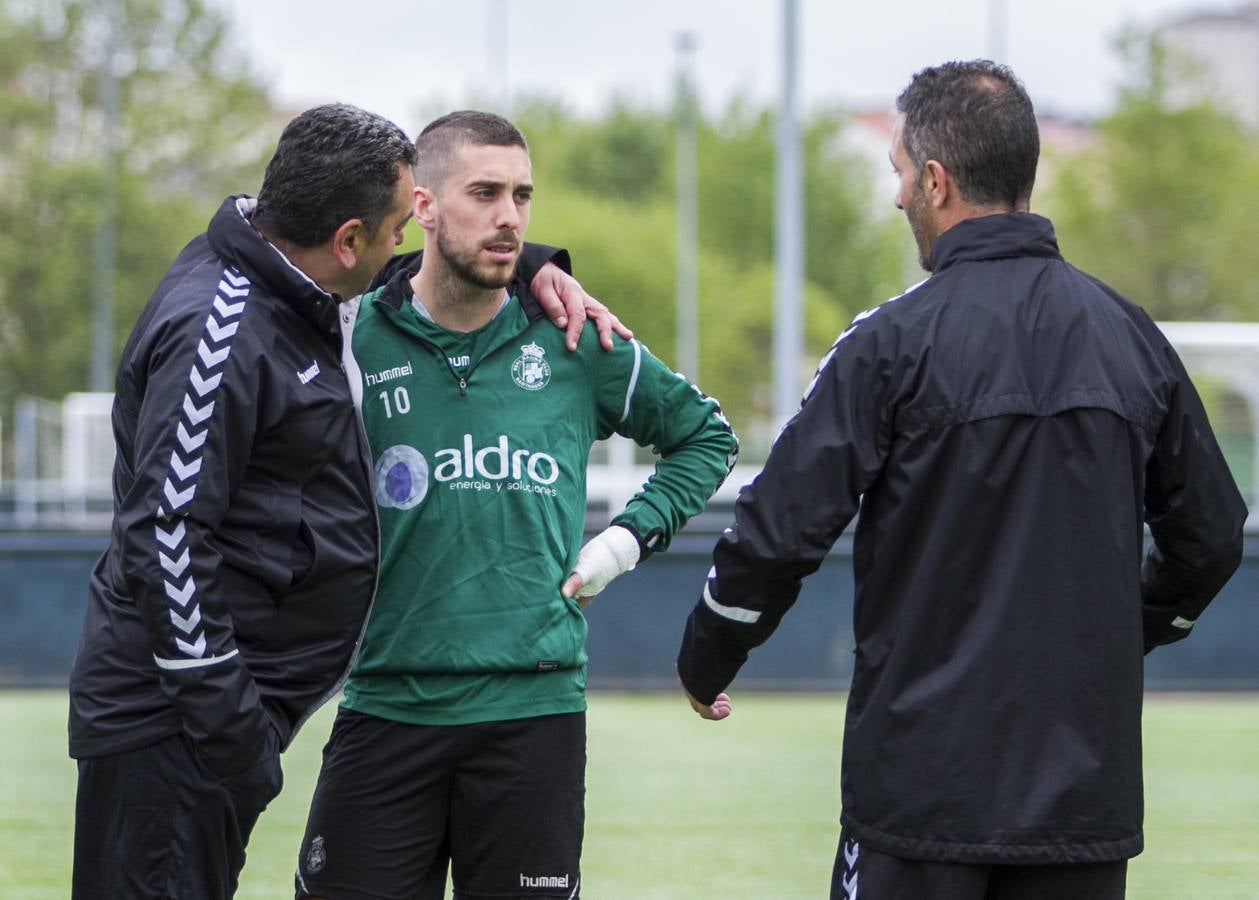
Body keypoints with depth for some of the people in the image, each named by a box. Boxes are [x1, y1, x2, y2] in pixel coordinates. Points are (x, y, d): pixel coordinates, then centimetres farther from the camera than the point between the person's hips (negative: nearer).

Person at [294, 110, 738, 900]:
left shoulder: (575, 343, 4)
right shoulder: (353, 336, 0)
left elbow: (707, 437, 19)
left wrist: (627, 539, 9)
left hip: (535, 712, 1)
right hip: (388, 706, -1)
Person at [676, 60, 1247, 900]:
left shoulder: (895, 342, -10)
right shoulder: (1130, 335, 6)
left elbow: (780, 532, -10)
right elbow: (1210, 534, 14)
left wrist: (706, 665, 7)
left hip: (925, 769, -4)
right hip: (1087, 785, 4)